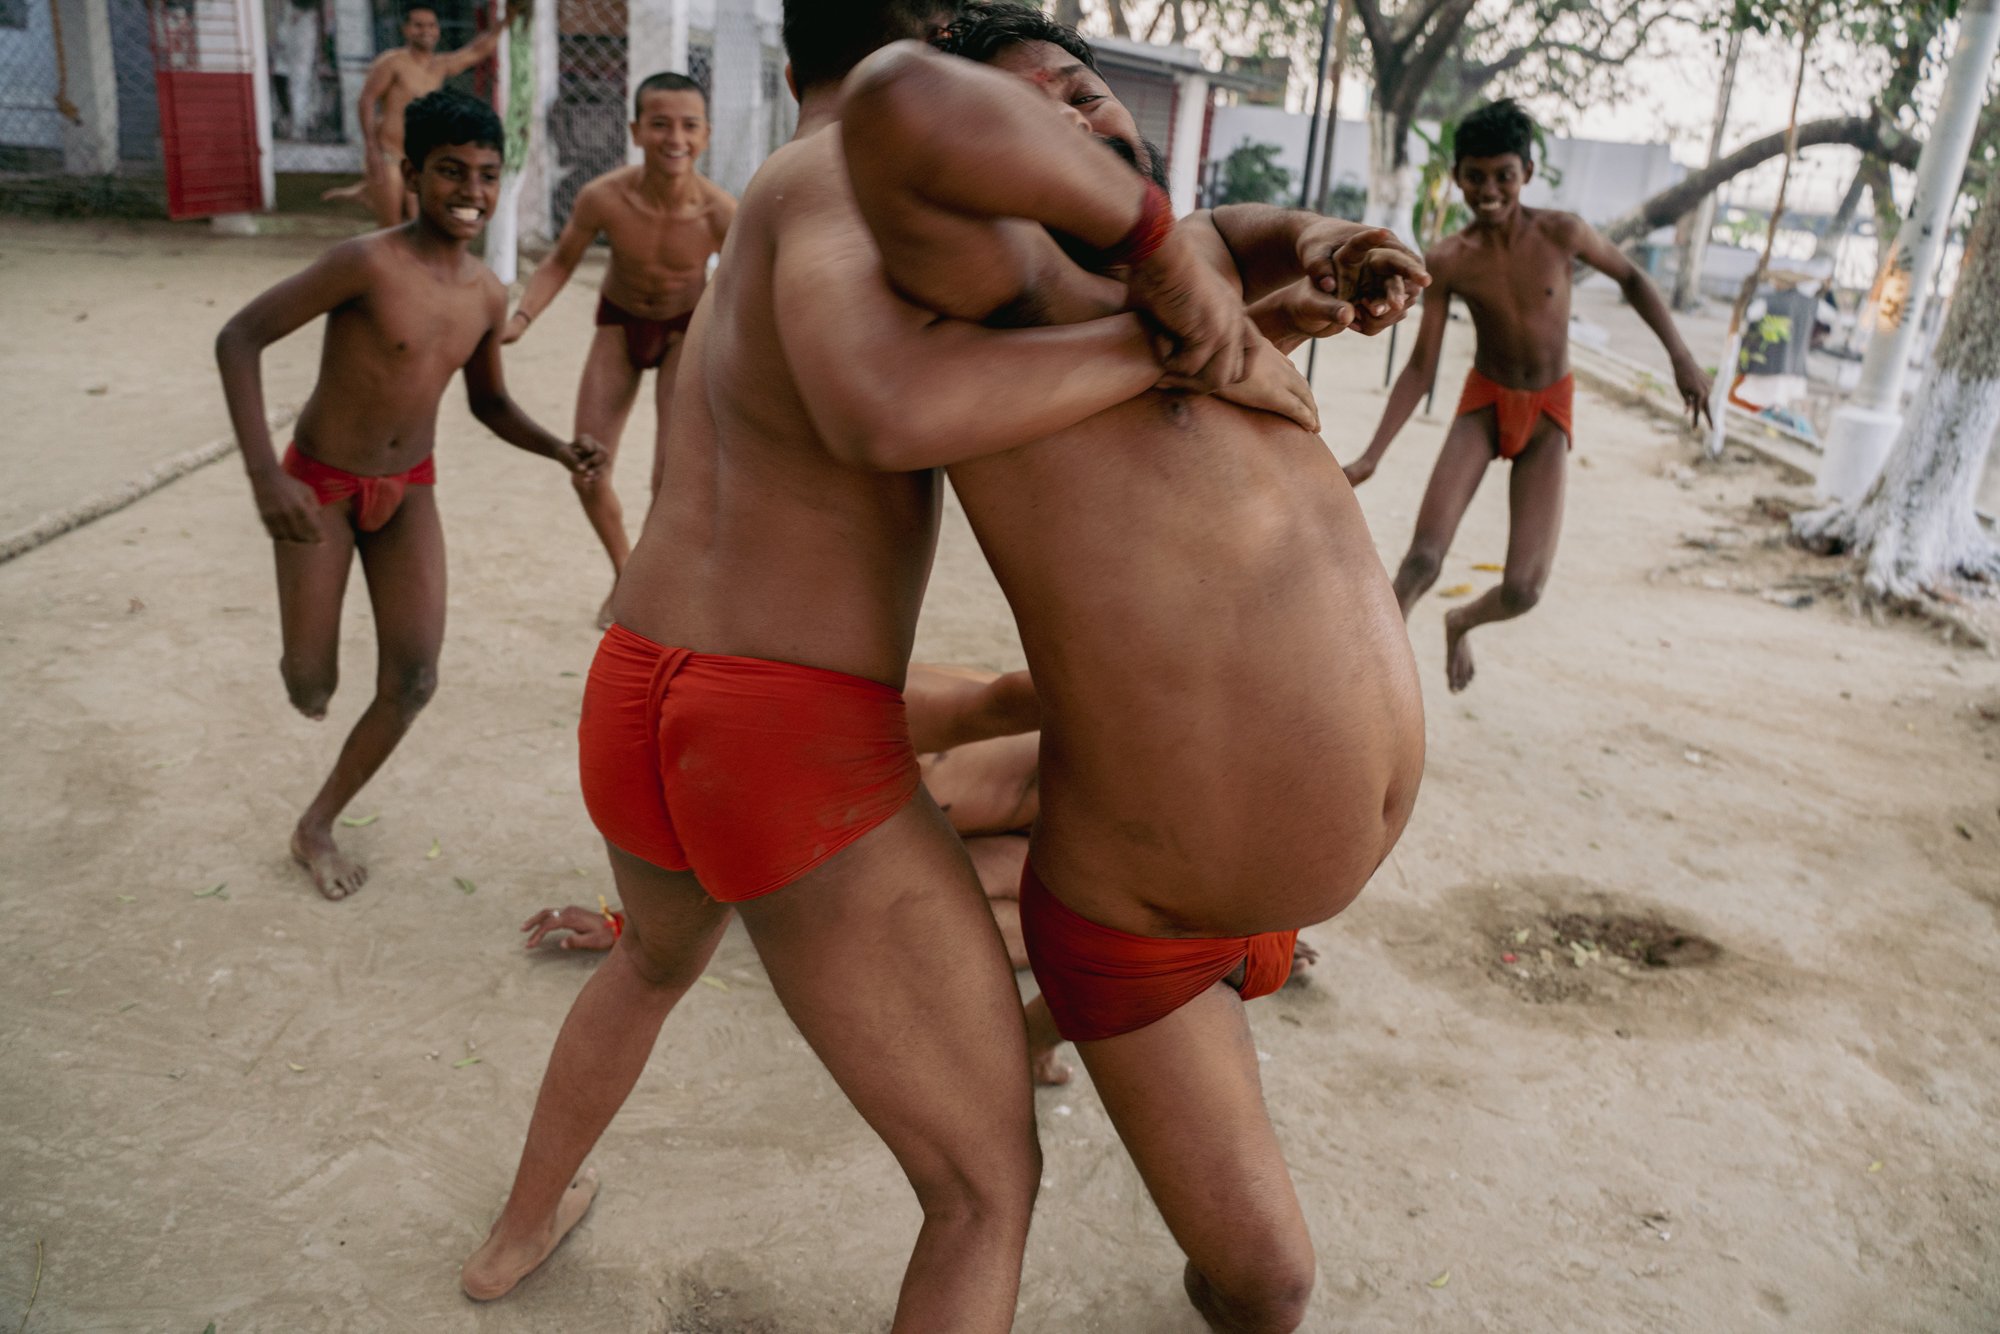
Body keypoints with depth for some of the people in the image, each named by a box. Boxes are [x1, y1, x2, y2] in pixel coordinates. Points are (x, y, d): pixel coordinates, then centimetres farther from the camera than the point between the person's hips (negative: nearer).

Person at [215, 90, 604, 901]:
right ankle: (306, 661, 41)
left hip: (408, 490, 5)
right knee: (312, 692, 0)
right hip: (319, 487, -4)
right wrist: (265, 475, -31)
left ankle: (316, 827, 17)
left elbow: (489, 403, 11)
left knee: (413, 681, -4)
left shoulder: (487, 295, -5)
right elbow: (239, 337, -22)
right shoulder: (369, 262, -24)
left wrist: (560, 451, -8)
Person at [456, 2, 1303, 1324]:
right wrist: (1171, 343, -18)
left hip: (636, 723, 9)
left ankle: (523, 1225, 64)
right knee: (991, 1185, 10)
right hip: (799, 778, -9)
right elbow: (886, 418, -28)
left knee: (662, 954, 44)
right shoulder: (829, 176, -6)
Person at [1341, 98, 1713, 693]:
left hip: (1548, 412, 0)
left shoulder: (1562, 233, -14)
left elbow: (1631, 277, 4)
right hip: (1484, 402, 0)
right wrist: (1371, 457, -16)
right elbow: (1420, 368, -8)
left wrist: (1680, 356, -2)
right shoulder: (1447, 262, -13)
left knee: (1523, 589, -8)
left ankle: (1460, 624, 27)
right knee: (1423, 558, -21)